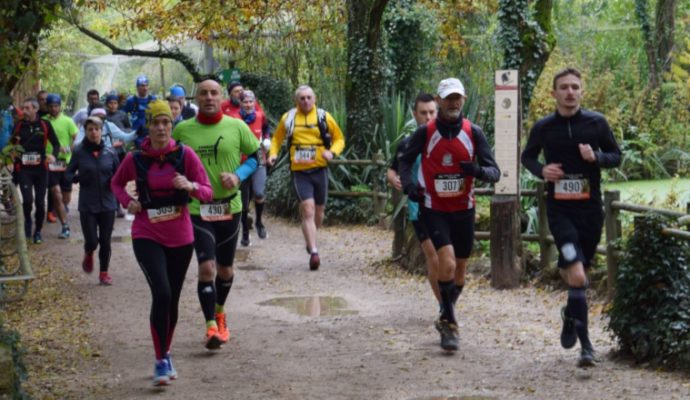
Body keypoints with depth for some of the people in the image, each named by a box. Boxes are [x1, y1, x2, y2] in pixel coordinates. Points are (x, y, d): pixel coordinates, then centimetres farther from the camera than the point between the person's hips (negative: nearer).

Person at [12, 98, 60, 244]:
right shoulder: (19, 125, 2)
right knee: (27, 199, -16)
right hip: (23, 168, 0)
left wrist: (54, 155, -14)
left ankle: (38, 231, 22)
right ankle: (27, 220, 16)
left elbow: (56, 143, 5)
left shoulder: (45, 125, 0)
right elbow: (13, 145, 10)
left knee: (40, 202, 3)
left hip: (41, 168, 0)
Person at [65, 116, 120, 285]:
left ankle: (104, 272, 23)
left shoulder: (110, 152, 0)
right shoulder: (79, 152, -4)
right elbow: (68, 173, 2)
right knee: (91, 241, -4)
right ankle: (88, 255, 31)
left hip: (107, 203, 1)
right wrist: (76, 178, -20)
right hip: (87, 205, -1)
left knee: (105, 241, 5)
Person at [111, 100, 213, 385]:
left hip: (180, 237, 2)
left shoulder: (185, 154, -6)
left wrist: (191, 186, -26)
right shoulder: (135, 159, -5)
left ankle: (166, 355, 33)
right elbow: (116, 183, 15)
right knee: (161, 294, -19)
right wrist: (128, 202, -5)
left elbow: (207, 192, -5)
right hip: (147, 236, -2)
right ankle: (161, 361, -8)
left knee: (172, 299, 12)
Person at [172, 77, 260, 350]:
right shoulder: (182, 130, -1)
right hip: (197, 208, -1)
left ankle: (220, 313, 41)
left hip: (229, 207, 2)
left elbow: (254, 156, 7)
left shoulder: (236, 127, -2)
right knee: (206, 267, -14)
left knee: (225, 269, 14)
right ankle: (211, 326, -8)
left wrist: (238, 175, -11)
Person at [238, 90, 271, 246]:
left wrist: (267, 139, 7)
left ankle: (259, 221, 4)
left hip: (259, 162, 0)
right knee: (244, 200, 5)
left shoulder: (260, 116, 1)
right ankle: (245, 234, 19)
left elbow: (266, 129, 24)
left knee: (258, 193, -23)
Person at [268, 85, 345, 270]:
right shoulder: (288, 118, 4)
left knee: (319, 211, 12)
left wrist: (332, 152, -10)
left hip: (319, 169, 2)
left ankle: (310, 240, 40)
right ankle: (313, 252, -16)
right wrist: (273, 154, 0)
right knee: (308, 210, -14)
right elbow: (277, 138, 18)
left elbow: (339, 139, 9)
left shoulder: (324, 117, 2)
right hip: (299, 171, -2)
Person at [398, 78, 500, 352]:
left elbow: (494, 172, -5)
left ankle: (446, 318, 34)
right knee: (447, 263, -19)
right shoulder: (425, 132, -6)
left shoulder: (473, 133, -4)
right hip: (434, 209, -3)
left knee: (460, 269, 11)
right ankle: (449, 324, -6)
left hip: (464, 209, 3)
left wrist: (478, 170, -27)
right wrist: (408, 183, -9)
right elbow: (404, 159, 9)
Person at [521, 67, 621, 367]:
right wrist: (541, 170, -6)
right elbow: (527, 156, 16)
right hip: (559, 210, -2)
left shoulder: (596, 123, 0)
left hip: (590, 209, 2)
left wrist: (597, 157, -13)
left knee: (576, 273, 13)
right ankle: (585, 344, -3)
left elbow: (616, 156, 9)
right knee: (578, 278, -17)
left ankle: (571, 316, 42)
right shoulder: (544, 127, -1)